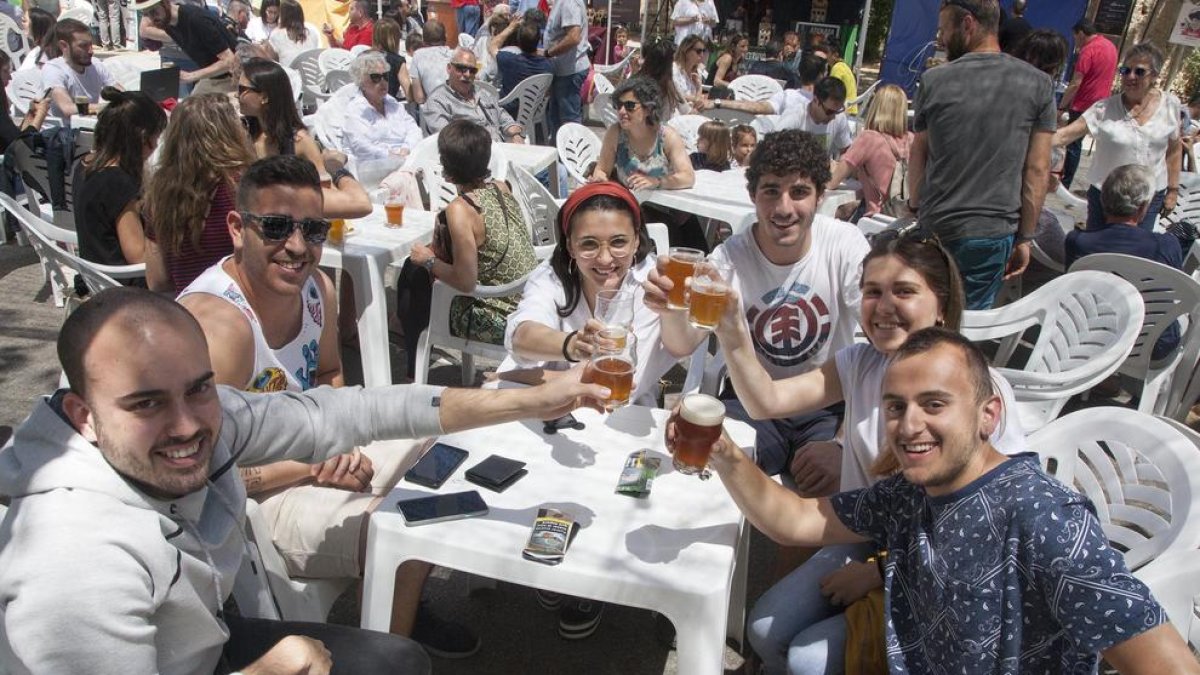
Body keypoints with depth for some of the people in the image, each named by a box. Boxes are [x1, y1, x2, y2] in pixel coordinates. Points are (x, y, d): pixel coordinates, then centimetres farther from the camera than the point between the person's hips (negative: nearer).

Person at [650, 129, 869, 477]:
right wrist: (671, 311, -49)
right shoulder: (730, 257, -13)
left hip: (829, 404, 0)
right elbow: (683, 346, -23)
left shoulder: (845, 243, -13)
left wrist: (845, 439, -24)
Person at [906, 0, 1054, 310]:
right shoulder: (1039, 85, -2)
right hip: (994, 234, 1)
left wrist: (915, 207, 22)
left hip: (935, 227, 0)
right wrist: (1025, 237, 6)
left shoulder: (934, 81, -4)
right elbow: (1037, 171, -1)